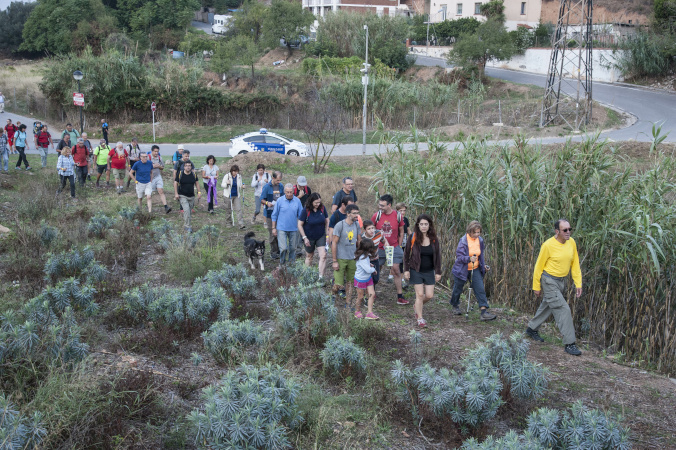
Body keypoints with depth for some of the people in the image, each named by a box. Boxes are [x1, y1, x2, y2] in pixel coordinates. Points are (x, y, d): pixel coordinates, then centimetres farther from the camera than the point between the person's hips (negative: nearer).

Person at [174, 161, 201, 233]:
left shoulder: (194, 174, 1)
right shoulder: (180, 174, -7)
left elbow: (197, 183, 11)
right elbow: (175, 183, -2)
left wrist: (199, 192, 4)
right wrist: (176, 193, -9)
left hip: (191, 196, 4)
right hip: (182, 196, -4)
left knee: (190, 212, 9)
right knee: (186, 210, -19)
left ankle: (185, 224, 29)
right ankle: (187, 226, -13)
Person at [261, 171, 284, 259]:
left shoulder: (281, 186, 7)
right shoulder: (267, 187, -7)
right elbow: (261, 200, -5)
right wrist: (267, 203, -24)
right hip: (270, 213, -4)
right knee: (272, 233, -1)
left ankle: (279, 250, 19)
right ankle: (273, 252, 7)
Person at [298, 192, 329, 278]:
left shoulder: (322, 208, -8)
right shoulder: (306, 210, -17)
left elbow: (327, 221, 6)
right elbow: (300, 225, -12)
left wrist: (327, 233, 1)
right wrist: (304, 237, -15)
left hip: (321, 237, 2)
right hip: (309, 237, -2)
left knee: (323, 256, -11)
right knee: (309, 256, 15)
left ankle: (321, 277, -8)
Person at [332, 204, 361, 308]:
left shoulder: (357, 225, 4)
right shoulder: (340, 225, -12)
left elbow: (359, 241, 15)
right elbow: (334, 243, -10)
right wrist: (334, 261, -11)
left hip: (352, 258, 5)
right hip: (340, 259, -5)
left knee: (350, 282, 10)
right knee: (339, 285, -8)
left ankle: (347, 303, 22)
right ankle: (334, 294, 24)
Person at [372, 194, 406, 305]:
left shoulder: (397, 216, -5)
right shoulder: (377, 215, -6)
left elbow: (401, 232, 7)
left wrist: (399, 246, 5)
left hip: (393, 247, 0)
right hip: (379, 249, 0)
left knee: (396, 270, 0)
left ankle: (400, 296, 6)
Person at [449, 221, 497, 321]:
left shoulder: (480, 240, 0)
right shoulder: (463, 241, -19)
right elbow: (459, 256, -20)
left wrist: (484, 265, 7)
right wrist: (469, 259, -36)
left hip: (475, 269, 4)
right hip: (462, 269, -4)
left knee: (480, 289, -8)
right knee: (458, 289, 13)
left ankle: (484, 312, -11)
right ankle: (455, 306, 41)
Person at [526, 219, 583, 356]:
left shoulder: (572, 243, -2)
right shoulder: (548, 245, -19)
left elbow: (575, 264, 6)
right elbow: (539, 266, -10)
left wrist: (578, 283, 1)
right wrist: (536, 286, -6)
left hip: (561, 281, 7)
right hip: (549, 281, -7)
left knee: (547, 307, 20)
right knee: (563, 309, -10)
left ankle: (532, 329, 41)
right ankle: (569, 344, -5)